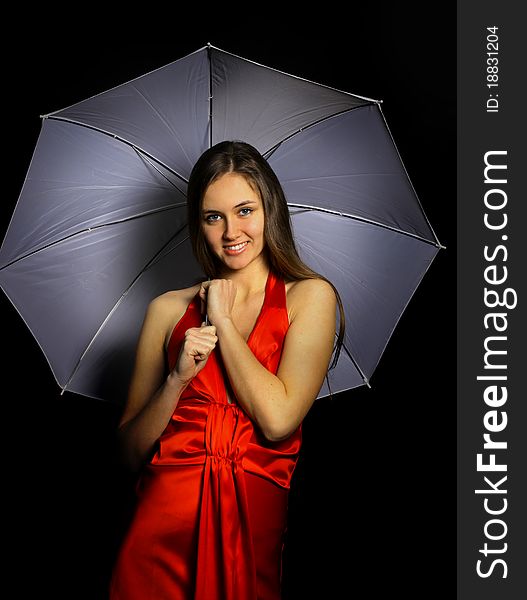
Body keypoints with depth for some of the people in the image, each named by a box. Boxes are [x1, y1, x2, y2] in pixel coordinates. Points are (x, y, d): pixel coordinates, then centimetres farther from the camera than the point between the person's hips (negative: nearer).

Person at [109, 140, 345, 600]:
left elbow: (277, 420, -8)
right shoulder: (168, 310, 11)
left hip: (255, 517, -1)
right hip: (165, 516, 2)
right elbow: (132, 452, 9)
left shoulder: (309, 296, 6)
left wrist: (223, 320, 0)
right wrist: (179, 379, -7)